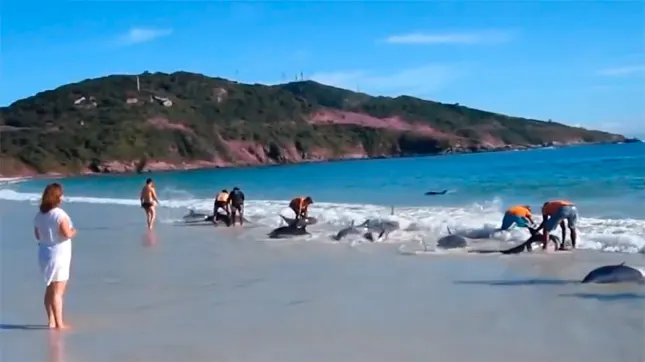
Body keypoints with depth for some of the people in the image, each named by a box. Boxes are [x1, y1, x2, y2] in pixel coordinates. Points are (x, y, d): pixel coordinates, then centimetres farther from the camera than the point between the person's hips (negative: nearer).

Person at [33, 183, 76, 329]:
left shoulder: (39, 215, 4)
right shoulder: (60, 214, -19)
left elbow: (37, 235, 12)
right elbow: (67, 234, -22)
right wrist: (73, 231, -2)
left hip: (44, 254, 7)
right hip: (59, 254, -7)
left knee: (50, 289, 17)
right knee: (58, 291, -3)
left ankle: (51, 320, 23)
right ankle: (59, 323, 0)